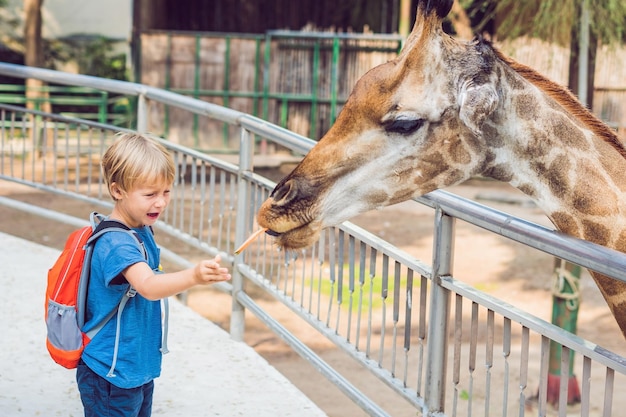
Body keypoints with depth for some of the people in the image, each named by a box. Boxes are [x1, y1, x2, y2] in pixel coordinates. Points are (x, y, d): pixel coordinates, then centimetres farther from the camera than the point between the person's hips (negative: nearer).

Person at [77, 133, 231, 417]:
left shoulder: (141, 231, 5)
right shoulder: (117, 244, -26)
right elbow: (148, 287, -44)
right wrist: (194, 277, -58)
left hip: (140, 368, 10)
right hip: (111, 376, -9)